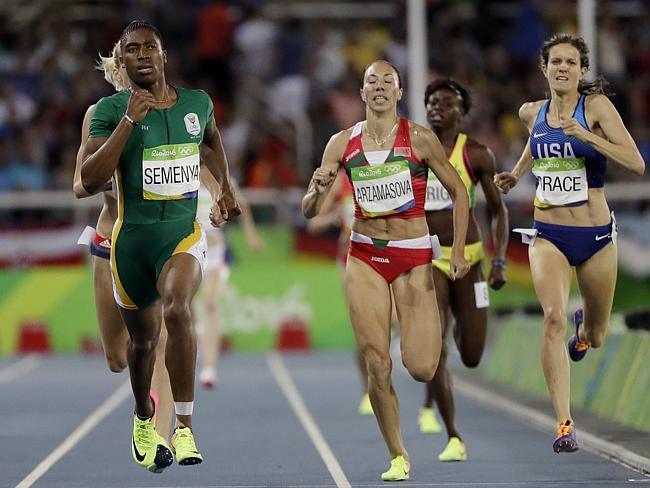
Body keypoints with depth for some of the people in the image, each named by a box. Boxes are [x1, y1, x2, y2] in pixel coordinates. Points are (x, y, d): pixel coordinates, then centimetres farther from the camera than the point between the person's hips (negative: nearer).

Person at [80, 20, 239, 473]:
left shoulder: (198, 103, 4)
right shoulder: (110, 110, -7)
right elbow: (91, 180, -19)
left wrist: (226, 189, 23)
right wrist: (129, 120, -23)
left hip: (184, 231, 0)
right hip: (131, 236, 0)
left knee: (177, 308, -30)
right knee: (143, 338, 16)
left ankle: (185, 427, -28)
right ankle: (144, 419, 46)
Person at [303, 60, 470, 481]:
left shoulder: (419, 138, -6)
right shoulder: (343, 143, 1)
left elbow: (459, 193, 2)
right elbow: (309, 210, 3)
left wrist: (458, 252, -3)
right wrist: (319, 189, -20)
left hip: (414, 258, -2)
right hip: (364, 258, 2)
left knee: (421, 368, -11)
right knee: (377, 365, -6)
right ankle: (398, 456, 9)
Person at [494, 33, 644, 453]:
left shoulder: (596, 106, -9)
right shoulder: (532, 113, 4)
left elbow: (636, 163, -20)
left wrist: (588, 136, -29)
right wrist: (516, 174, 18)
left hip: (596, 236, -1)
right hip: (548, 236, 2)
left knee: (595, 339, 14)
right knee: (554, 318, -25)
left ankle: (585, 326, 55)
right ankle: (565, 423, -25)